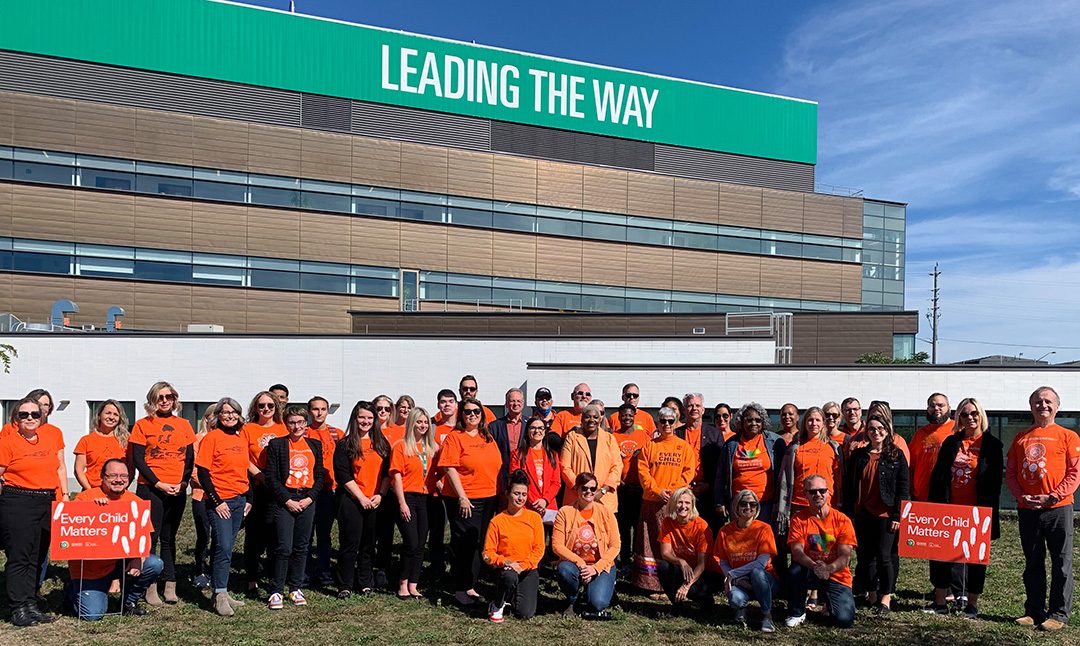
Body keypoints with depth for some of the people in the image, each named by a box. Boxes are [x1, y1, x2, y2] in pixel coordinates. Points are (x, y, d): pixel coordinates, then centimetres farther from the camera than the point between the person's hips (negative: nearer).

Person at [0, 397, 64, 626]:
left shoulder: (53, 435, 9)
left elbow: (60, 467, 14)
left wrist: (65, 494, 9)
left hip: (47, 502, 5)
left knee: (37, 557, 10)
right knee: (19, 557, -3)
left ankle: (31, 605, 18)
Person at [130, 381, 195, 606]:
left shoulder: (183, 425, 10)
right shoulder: (143, 425, 1)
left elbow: (190, 458, 10)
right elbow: (138, 459, -4)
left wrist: (183, 483, -5)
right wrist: (158, 484, -12)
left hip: (178, 491, 3)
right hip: (150, 489, -3)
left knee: (169, 538, 10)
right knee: (150, 538, -3)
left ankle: (170, 586, 13)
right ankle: (150, 588, 4)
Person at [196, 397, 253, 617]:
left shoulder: (241, 437, 12)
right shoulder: (212, 438, -7)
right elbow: (203, 473, -10)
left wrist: (249, 498, 14)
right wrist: (216, 502, -14)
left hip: (239, 500, 6)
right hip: (220, 501, -6)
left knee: (227, 548, 10)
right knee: (223, 547, -11)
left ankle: (221, 592, 15)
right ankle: (220, 596, -7)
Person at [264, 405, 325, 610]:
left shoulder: (315, 445, 10)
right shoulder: (276, 444, -1)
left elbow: (320, 475, 10)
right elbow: (271, 477, -5)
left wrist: (310, 498, -4)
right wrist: (287, 500, -11)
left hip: (307, 500, 4)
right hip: (284, 501, -4)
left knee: (301, 547, 8)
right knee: (284, 548, -8)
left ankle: (295, 589, 18)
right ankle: (276, 592, 0)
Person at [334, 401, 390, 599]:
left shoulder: (382, 444, 10)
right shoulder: (345, 445, -1)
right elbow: (343, 475, -7)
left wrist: (380, 495, -4)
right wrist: (361, 497, -12)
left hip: (375, 502, 3)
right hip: (352, 501, -3)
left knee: (369, 545, 9)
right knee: (350, 543, -1)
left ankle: (365, 583, 19)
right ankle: (346, 585, 8)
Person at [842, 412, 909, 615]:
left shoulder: (896, 455, 1)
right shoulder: (858, 455, 8)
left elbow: (902, 486, -2)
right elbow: (848, 486, 9)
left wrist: (897, 515, -8)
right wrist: (848, 513, 4)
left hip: (886, 514, -3)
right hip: (863, 513, 4)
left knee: (884, 555, -7)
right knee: (865, 556, 8)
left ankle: (886, 598, 3)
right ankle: (872, 595, 21)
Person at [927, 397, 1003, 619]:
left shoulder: (992, 445, -2)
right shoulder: (951, 442, 8)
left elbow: (995, 481, -5)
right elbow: (937, 475, 7)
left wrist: (989, 511, -11)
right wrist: (935, 505, 1)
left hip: (977, 511, -3)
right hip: (949, 509, 3)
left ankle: (972, 604, 18)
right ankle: (940, 602, 14)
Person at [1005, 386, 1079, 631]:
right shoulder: (1021, 438, 12)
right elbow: (1010, 473, 11)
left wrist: (1053, 497, -14)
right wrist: (1021, 496, -6)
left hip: (1058, 508, -4)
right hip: (1027, 509, 4)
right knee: (1032, 562, 10)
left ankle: (1059, 613, 9)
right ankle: (1034, 611, 18)